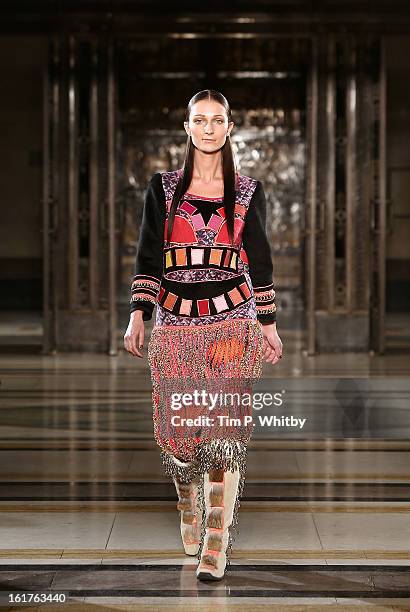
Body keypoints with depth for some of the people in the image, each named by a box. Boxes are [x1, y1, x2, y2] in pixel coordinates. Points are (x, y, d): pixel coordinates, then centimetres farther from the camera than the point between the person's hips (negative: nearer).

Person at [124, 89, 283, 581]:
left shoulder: (248, 192, 8)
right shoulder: (163, 188, 8)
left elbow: (259, 260, 11)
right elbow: (148, 256, 6)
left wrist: (269, 323, 8)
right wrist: (137, 314, -4)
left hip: (232, 321, -1)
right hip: (175, 324, 1)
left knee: (224, 427, -9)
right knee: (179, 423, 3)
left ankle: (216, 544, -7)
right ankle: (190, 518, 26)